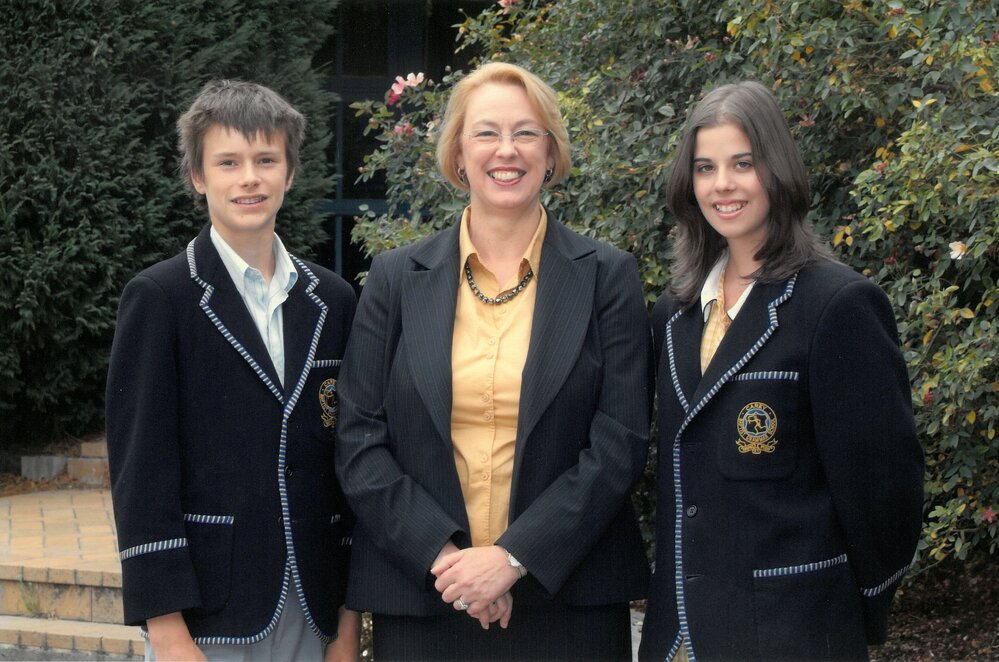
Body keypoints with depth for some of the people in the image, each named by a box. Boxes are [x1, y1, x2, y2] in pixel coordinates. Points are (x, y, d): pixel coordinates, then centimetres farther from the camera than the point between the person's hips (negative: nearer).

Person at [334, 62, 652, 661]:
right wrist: (442, 555, -11)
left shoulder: (607, 276, 2)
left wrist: (514, 557, -13)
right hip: (419, 599, 1)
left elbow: (621, 443, -4)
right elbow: (360, 443, 2)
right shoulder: (397, 279, 6)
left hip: (569, 599, -1)